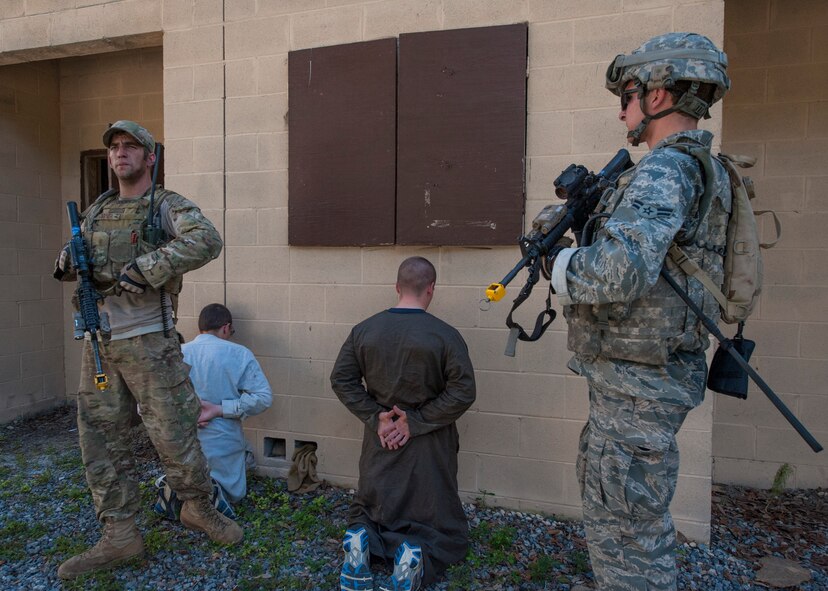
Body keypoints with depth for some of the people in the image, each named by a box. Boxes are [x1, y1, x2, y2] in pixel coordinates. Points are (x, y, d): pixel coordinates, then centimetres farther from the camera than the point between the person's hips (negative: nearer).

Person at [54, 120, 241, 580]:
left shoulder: (167, 206, -5)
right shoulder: (95, 211, 14)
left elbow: (207, 241, -25)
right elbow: (76, 257, 27)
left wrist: (144, 269, -28)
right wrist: (67, 261, 2)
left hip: (147, 342, -6)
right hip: (98, 343, 6)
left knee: (173, 433, 2)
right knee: (101, 440, 9)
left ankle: (198, 509, 27)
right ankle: (119, 537, 22)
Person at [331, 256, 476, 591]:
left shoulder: (364, 330, -3)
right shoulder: (445, 335, -14)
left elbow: (341, 379, 0)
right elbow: (463, 392, -17)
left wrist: (376, 418, -4)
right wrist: (416, 421, -11)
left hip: (379, 441, 3)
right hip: (429, 448, -2)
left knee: (367, 511, 25)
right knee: (444, 529, 14)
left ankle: (361, 540, -8)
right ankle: (416, 556, -17)